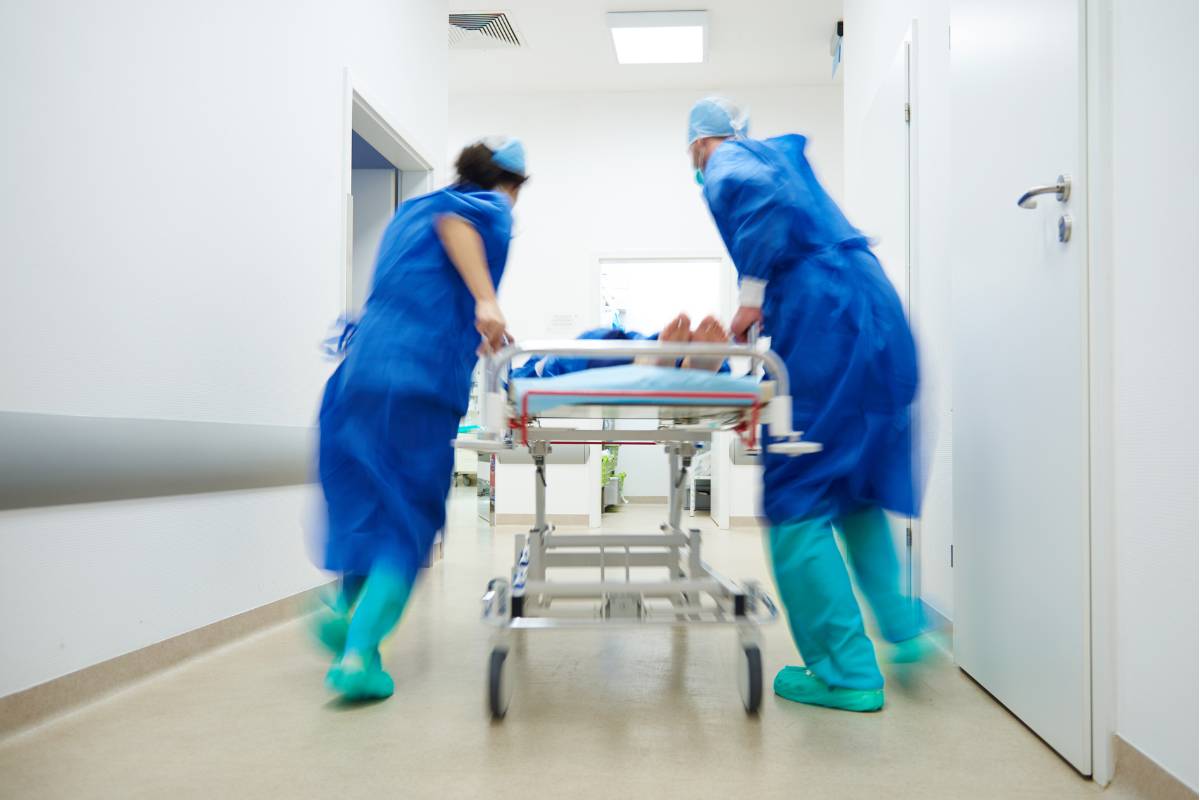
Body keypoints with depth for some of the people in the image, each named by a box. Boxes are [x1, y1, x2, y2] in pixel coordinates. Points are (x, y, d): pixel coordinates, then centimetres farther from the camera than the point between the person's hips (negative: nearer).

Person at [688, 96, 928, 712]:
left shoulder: (725, 161, 3)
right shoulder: (779, 151, 28)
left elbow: (754, 193, -20)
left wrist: (751, 293, -15)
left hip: (822, 321, -9)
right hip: (874, 311, 9)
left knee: (797, 497, -3)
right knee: (854, 481, 19)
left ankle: (847, 672, 1)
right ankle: (902, 628, 21)